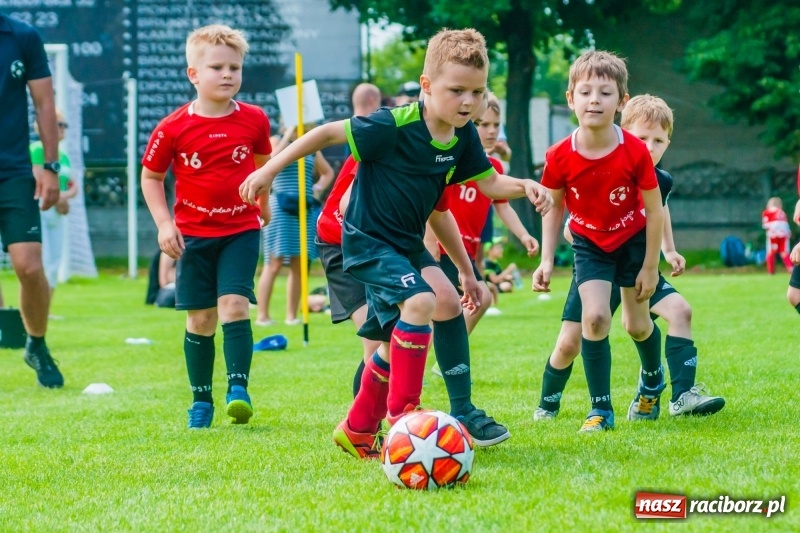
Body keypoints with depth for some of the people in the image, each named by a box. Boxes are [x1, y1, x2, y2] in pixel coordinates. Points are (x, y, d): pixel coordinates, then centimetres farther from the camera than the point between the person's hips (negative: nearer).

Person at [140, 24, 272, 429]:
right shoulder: (173, 129, -9)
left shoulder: (254, 121, -4)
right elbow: (151, 176, 2)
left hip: (241, 231, 0)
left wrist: (262, 202, 23)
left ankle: (239, 389, -15)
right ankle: (201, 401, 15)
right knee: (200, 319, 5)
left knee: (234, 305, -16)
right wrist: (164, 223, -7)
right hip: (194, 234, 0)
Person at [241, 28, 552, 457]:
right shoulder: (396, 125, -25)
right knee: (421, 301, -28)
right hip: (367, 240, -8)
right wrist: (269, 170, -16)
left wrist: (524, 186, -19)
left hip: (408, 244, 8)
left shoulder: (463, 136, -5)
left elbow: (490, 184, 3)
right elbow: (328, 133, -19)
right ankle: (401, 419, -17)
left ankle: (357, 432, 29)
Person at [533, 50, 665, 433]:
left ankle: (653, 379, 44)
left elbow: (654, 211, -15)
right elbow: (554, 207, -5)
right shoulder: (559, 158, -22)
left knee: (637, 324, 9)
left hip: (633, 240, 0)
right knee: (595, 316, -17)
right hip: (589, 244, 0)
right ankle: (601, 409, -6)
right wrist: (546, 260, -11)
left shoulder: (635, 152, -26)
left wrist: (650, 266, -11)